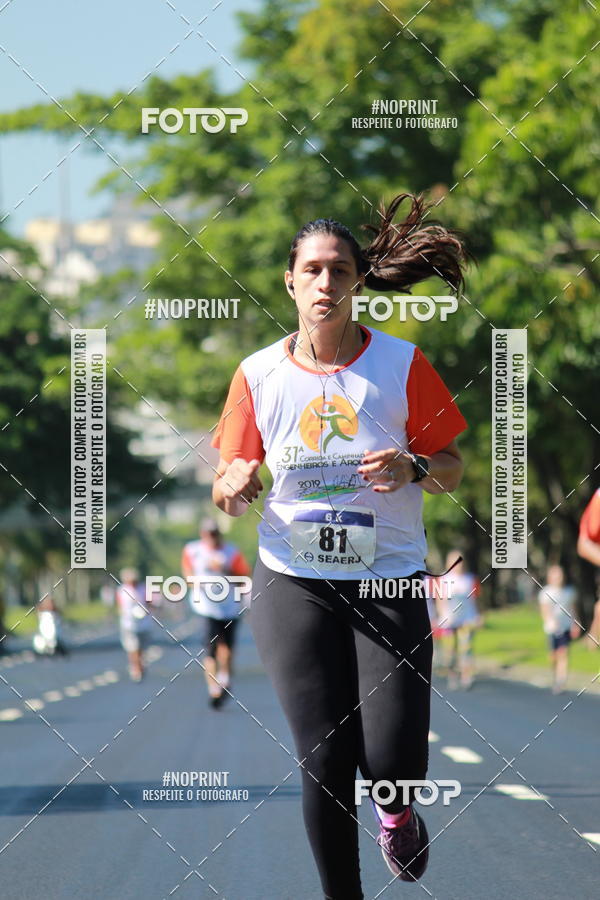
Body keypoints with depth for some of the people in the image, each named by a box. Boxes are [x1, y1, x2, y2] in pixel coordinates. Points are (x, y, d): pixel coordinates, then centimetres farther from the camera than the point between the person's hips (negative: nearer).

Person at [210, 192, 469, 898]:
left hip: (388, 580, -1)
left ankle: (396, 810, 28)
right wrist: (233, 487, -13)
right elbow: (228, 482, 11)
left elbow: (451, 469, 5)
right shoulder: (258, 375, 2)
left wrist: (415, 469, -17)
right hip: (293, 582, 1)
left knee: (392, 760, -10)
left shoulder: (401, 363, -1)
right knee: (324, 760, -3)